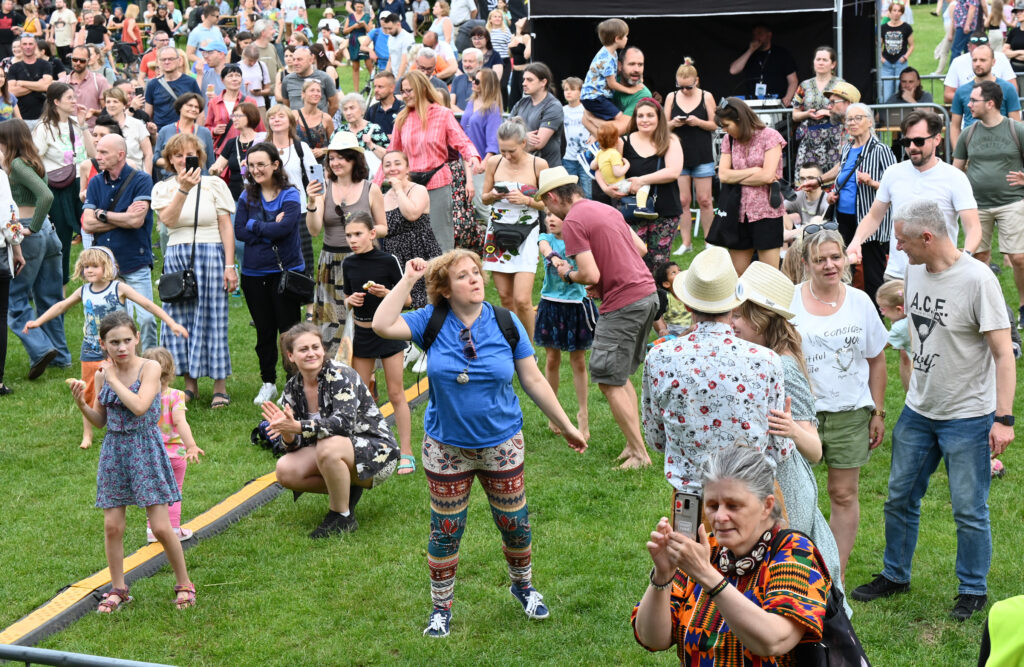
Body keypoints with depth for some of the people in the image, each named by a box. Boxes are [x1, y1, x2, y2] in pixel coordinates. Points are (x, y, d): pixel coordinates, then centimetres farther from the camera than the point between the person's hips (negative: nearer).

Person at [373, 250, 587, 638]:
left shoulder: (506, 323, -6)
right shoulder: (432, 322, -8)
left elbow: (533, 380, 0)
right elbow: (382, 326, -23)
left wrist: (566, 426, 3)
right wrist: (408, 279, -18)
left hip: (502, 444, 1)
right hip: (446, 447, -1)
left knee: (514, 523, 11)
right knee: (445, 532, 9)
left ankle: (522, 585, 40)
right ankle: (441, 608, 28)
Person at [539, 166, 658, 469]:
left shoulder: (573, 221, -12)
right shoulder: (607, 209, 15)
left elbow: (591, 275, -18)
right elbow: (641, 248, 21)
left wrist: (567, 274, 2)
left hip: (623, 303, -9)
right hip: (648, 293, 9)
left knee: (609, 381, -1)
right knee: (620, 376, 18)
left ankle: (639, 454, 1)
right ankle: (634, 444, 18)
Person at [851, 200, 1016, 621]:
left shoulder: (977, 279, -19)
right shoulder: (915, 271, 2)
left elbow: (1003, 353, -18)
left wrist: (1003, 418, -22)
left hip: (968, 417, -7)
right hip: (918, 411, 7)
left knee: (969, 510, 4)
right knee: (900, 497, 15)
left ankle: (973, 590, 22)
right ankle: (895, 576, 33)